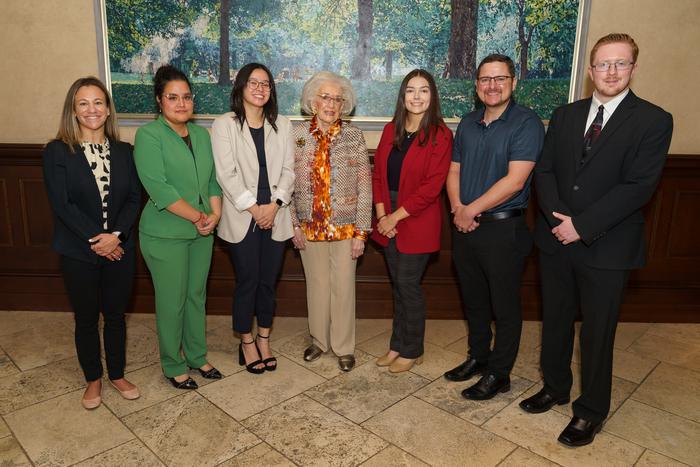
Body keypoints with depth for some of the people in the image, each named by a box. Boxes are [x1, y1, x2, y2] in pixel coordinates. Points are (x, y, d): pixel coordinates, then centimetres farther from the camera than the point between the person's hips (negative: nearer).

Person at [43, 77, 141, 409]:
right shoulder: (57, 152, -6)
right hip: (78, 253, -2)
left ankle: (117, 375, 32)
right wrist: (95, 239, -16)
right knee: (86, 318, 12)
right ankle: (93, 379, 32)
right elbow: (62, 204, -12)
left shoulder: (123, 151, 2)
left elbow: (134, 198, -2)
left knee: (115, 315, 14)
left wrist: (115, 235, -16)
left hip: (119, 248, 2)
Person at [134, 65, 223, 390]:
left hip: (202, 233, 6)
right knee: (172, 303, 5)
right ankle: (173, 367, 25)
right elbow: (158, 188, -20)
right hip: (165, 236, -6)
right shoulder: (149, 135, -11)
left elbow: (213, 179, 10)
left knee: (196, 296, 16)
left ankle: (197, 356, 34)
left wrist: (215, 214, -6)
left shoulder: (201, 134, 8)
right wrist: (198, 217, -17)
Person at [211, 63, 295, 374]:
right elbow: (226, 173, -9)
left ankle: (264, 339, 28)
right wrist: (253, 208, -13)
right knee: (247, 281, 4)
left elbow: (288, 170, 4)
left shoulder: (281, 125, 10)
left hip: (275, 216, 3)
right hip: (242, 217, -3)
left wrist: (275, 204, -10)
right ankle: (247, 343, 23)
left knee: (268, 281, 10)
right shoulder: (224, 124, -1)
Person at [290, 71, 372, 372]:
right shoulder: (298, 135, 0)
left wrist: (361, 232, -8)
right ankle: (319, 340, 33)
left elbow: (365, 187, -5)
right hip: (310, 227, 2)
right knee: (316, 285, 14)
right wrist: (294, 225, -2)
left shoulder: (354, 137, -4)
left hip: (345, 227, -1)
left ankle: (344, 347, 25)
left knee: (343, 287, 7)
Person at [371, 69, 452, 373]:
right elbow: (378, 174, 6)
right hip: (389, 220, 5)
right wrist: (382, 214, -6)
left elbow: (432, 186, -15)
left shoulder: (439, 135, -10)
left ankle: (411, 351, 21)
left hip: (417, 222, -5)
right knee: (398, 284, 14)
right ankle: (397, 345, 29)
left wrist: (395, 217, -15)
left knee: (408, 285, 2)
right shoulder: (391, 130, 7)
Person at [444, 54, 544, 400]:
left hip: (504, 229, -6)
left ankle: (498, 374, 23)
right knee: (473, 300, 18)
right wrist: (458, 208, -8)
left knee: (504, 306, 7)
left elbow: (515, 180, -19)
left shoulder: (526, 123, -11)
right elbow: (454, 171, 10)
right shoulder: (468, 124, 10)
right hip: (465, 227, 6)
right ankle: (478, 357, 37)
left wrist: (471, 210, -15)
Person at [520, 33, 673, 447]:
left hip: (607, 247, -4)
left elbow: (639, 187, -15)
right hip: (556, 241, 4)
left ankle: (592, 410, 28)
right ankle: (555, 387, 38)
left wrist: (582, 225, -18)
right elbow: (545, 171, 2)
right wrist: (559, 218, -14)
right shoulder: (565, 115, 7)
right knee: (555, 321, 17)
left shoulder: (653, 121, -7)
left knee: (597, 332, 9)